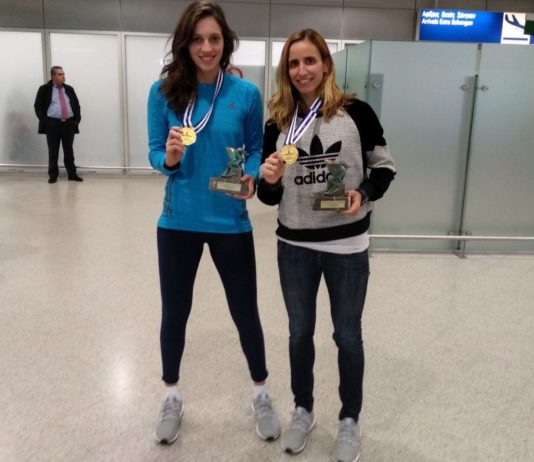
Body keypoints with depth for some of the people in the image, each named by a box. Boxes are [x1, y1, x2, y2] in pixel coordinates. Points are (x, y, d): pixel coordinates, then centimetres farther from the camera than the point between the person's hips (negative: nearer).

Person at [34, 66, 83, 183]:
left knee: (69, 150, 7)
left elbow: (77, 105, 15)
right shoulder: (44, 89, 1)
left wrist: (77, 119, 3)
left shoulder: (69, 89, 12)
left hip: (69, 123, 3)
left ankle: (72, 174, 11)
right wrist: (44, 120, -9)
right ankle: (53, 175, 9)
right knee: (53, 151, 2)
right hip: (52, 123, -3)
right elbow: (38, 106, 0)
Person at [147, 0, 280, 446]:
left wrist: (250, 177, -17)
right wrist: (170, 157, -22)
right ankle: (172, 396, 37)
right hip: (178, 222, 1)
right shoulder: (164, 91, -3)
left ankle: (262, 394, 35)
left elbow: (257, 149, 3)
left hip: (230, 223, -1)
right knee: (174, 312, 14)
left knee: (245, 312, 11)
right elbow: (155, 154, 0)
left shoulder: (247, 93, -4)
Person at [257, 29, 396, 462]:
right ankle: (303, 411, 39)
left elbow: (384, 167, 0)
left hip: (347, 247, -2)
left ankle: (350, 420, 33)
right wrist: (269, 179, -18)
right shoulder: (277, 124, 1)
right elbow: (270, 197, 4)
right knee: (300, 332, 17)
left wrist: (363, 194, -19)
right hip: (294, 247, 3)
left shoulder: (356, 112, -7)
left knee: (347, 334, 13)